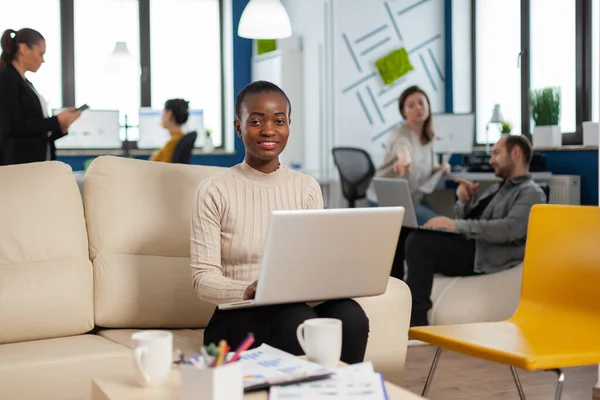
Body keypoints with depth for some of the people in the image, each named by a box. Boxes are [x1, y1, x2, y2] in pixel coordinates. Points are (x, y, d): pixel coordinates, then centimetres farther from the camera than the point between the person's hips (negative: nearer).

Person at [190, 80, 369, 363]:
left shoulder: (307, 188, 13)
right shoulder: (214, 192, 1)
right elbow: (204, 277, -5)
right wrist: (245, 292, -27)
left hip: (302, 306, 4)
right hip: (240, 318, -3)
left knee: (350, 315, -30)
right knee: (299, 319, -36)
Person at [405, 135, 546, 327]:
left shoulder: (531, 193, -2)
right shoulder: (496, 188, 26)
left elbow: (510, 229, -21)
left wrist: (456, 225, -24)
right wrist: (465, 201, 4)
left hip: (484, 255, -9)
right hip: (468, 245, 9)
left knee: (419, 242, -28)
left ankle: (416, 321, -25)